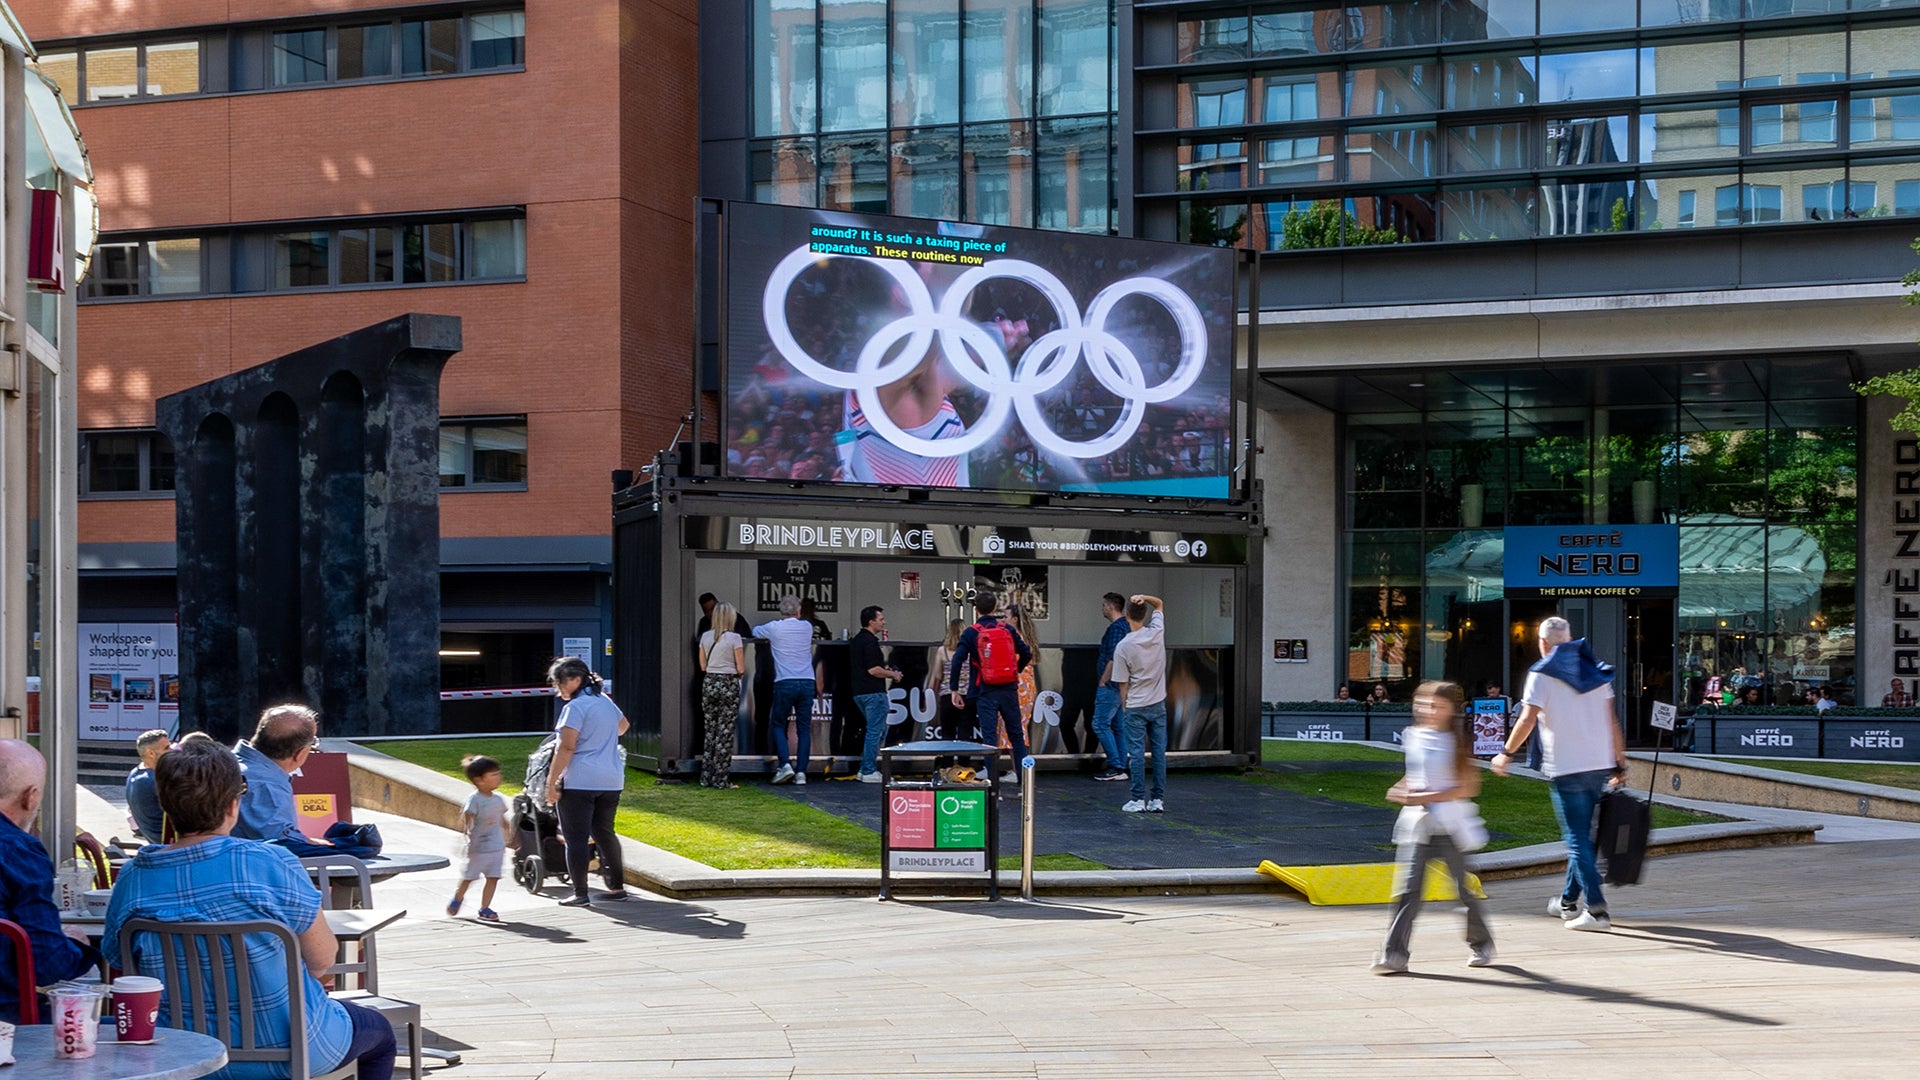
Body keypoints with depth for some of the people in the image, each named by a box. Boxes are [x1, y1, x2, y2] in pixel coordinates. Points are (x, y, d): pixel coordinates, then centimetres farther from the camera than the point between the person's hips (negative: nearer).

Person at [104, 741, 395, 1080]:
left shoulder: (131, 877, -9)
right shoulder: (273, 864, -21)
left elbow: (118, 964, 2)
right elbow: (323, 958, -12)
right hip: (286, 1051, -5)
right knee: (378, 1031, 28)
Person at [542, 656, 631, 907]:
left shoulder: (575, 707, -11)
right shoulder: (605, 701, 14)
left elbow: (567, 748, -17)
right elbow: (623, 724, 35)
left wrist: (551, 782, -14)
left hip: (579, 782, -8)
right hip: (611, 780, 8)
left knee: (576, 837, -2)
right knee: (604, 832, 18)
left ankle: (580, 893, -3)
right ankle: (617, 886, 22)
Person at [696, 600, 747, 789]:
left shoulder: (705, 636, 5)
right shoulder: (734, 638, -9)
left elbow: (703, 666, 10)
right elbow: (741, 669, -8)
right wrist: (737, 671, 13)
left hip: (709, 683, 5)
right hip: (729, 685, -5)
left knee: (710, 731, 12)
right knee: (725, 732, 0)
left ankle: (706, 777, 13)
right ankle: (721, 778, 0)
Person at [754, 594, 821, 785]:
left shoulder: (774, 628, 0)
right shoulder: (807, 627, 8)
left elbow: (756, 631, 20)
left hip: (785, 683, -2)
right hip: (807, 683, 2)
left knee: (778, 724, 9)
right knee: (805, 727, 5)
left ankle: (785, 764, -8)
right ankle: (801, 771, 1)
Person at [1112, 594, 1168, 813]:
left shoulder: (1123, 647, -13)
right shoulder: (1157, 633, -5)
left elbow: (1123, 683, -8)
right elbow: (1159, 604, 14)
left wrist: (1124, 705, 6)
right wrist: (1144, 597, -6)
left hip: (1136, 706, -3)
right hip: (1158, 703, 4)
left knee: (1137, 752, 1)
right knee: (1159, 750, 7)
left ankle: (1139, 799, 2)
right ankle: (1158, 799, 8)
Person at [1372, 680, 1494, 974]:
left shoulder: (1458, 743, -4)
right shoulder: (1412, 737, 8)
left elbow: (1467, 787, -11)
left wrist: (1425, 797, -18)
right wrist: (1404, 790, 4)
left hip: (1449, 826, -3)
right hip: (1416, 824, 3)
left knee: (1463, 887, 8)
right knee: (1407, 889, -7)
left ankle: (1481, 943, 30)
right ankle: (1394, 954, -9)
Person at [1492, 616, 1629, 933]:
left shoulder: (1542, 674, -4)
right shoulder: (1595, 671, 12)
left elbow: (1528, 719, -13)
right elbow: (1611, 721, 9)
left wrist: (1506, 753, -2)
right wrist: (1620, 764, 13)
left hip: (1566, 768, -6)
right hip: (1600, 764, 6)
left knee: (1577, 839, -4)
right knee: (1582, 834, 17)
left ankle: (1597, 910, -12)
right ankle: (1568, 901, 28)